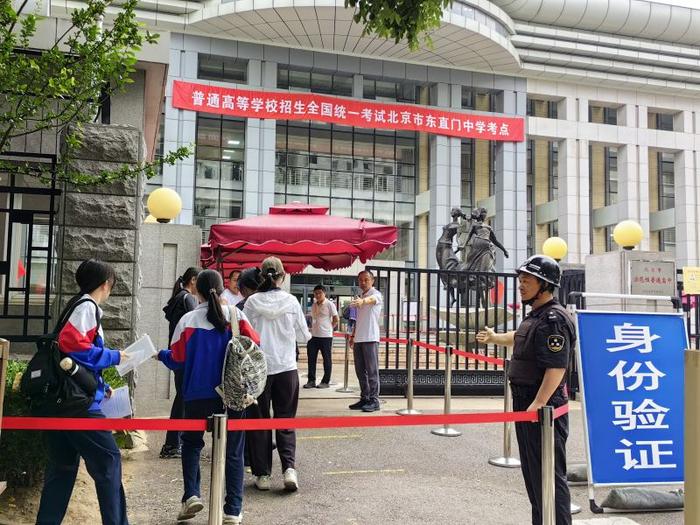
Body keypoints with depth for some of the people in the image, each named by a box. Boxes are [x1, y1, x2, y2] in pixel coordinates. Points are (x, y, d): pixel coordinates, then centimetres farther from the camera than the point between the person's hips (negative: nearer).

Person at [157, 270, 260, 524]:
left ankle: (191, 495, 8)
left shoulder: (188, 320, -7)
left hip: (199, 395, 0)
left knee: (191, 443, 22)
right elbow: (255, 345, -3)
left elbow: (177, 360, -3)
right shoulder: (236, 316, -4)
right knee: (233, 451, 9)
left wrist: (160, 355, 18)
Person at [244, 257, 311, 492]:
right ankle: (289, 468, -6)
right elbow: (304, 336, 5)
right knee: (285, 420, 10)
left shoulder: (252, 301, -4)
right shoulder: (291, 301, -3)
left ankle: (262, 474, 14)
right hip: (287, 368, 0)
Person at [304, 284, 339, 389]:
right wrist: (312, 328, 11)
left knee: (327, 359, 2)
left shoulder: (329, 304, -5)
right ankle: (311, 381, 13)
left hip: (326, 336, -6)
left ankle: (325, 381, 9)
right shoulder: (313, 305, 13)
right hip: (314, 336, 6)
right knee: (311, 358, 5)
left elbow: (336, 320, -4)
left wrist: (328, 329, 0)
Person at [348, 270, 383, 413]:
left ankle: (374, 400, -1)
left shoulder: (376, 294, -7)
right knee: (360, 371, 11)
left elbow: (372, 299, -33)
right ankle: (364, 398, 19)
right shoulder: (361, 296, 19)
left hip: (370, 338, -8)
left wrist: (362, 301, -55)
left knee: (372, 371, -6)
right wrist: (353, 335, 22)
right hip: (358, 339, 8)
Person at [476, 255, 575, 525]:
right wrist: (494, 337, 49)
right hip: (526, 404, 11)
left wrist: (538, 404, -30)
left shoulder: (554, 319, -18)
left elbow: (556, 368, -26)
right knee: (532, 471, 19)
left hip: (544, 407, -11)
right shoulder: (535, 315, 13)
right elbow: (521, 338, 35)